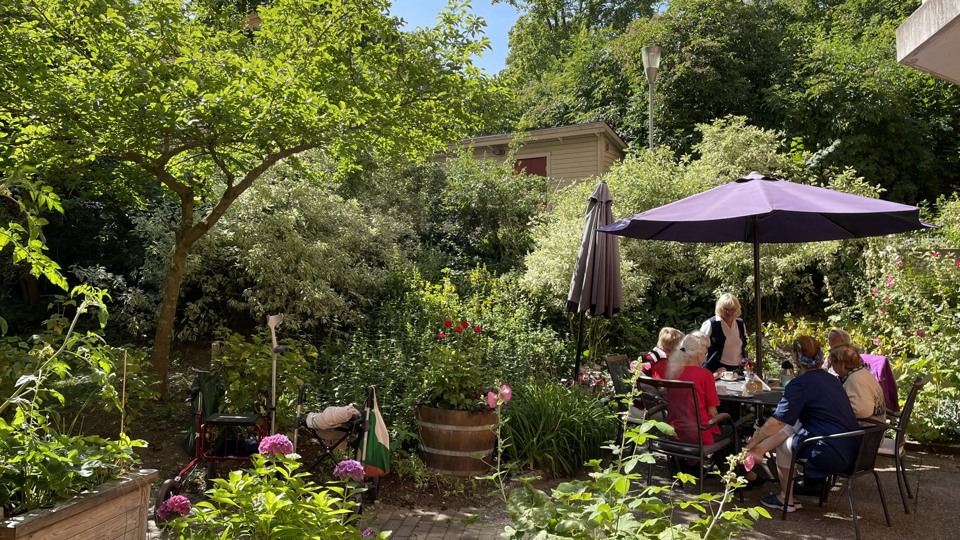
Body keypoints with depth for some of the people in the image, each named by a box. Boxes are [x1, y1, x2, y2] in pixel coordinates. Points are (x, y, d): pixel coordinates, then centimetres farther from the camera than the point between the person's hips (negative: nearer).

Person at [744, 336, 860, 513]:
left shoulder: (800, 384, -13)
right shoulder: (831, 379, 11)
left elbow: (777, 422, -15)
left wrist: (751, 443, -2)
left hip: (835, 455, -8)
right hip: (854, 451, 8)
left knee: (782, 443, 10)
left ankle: (786, 499, 21)